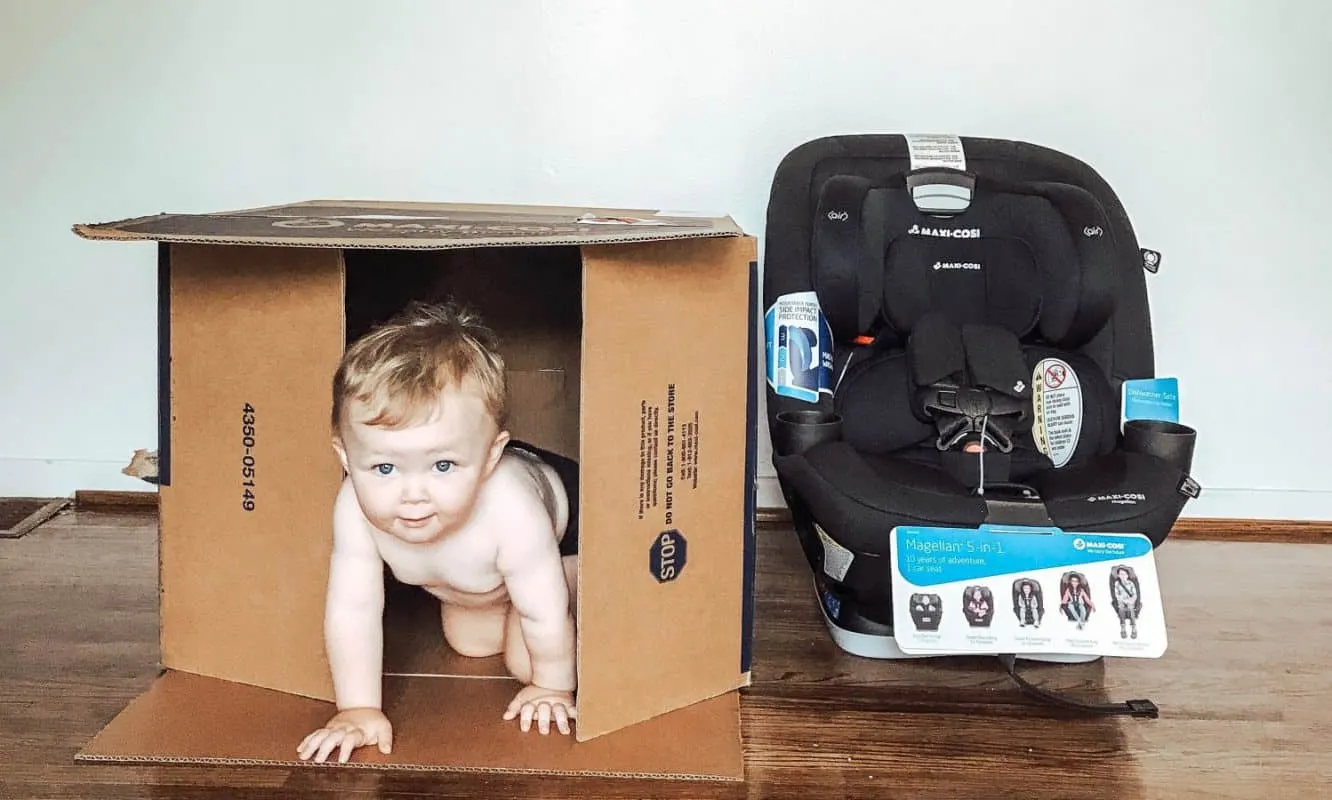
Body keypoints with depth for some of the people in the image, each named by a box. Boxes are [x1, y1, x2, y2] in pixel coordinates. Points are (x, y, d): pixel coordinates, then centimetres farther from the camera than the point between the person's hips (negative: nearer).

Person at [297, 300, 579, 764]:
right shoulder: (356, 508, -39)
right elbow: (352, 608, -29)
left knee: (525, 662, -4)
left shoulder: (511, 513, -49)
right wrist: (359, 709, -26)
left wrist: (552, 688, -17)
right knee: (471, 643, 19)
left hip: (561, 517, -4)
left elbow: (545, 615, -33)